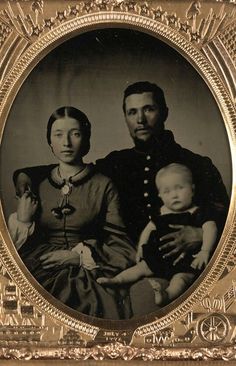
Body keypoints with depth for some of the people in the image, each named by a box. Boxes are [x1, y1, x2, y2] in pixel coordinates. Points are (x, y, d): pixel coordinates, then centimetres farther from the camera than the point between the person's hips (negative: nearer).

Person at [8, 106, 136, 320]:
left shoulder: (103, 186, 5)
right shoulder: (37, 186, 14)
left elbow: (121, 249, -1)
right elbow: (24, 250, 13)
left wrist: (79, 257, -11)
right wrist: (23, 224, -5)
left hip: (89, 276, -1)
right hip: (43, 276, 2)